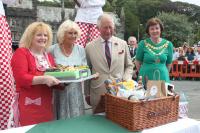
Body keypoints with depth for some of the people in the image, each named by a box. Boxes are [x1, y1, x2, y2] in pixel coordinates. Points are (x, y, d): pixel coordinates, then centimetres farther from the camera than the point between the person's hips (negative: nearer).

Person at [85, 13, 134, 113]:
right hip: (98, 94, -1)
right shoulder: (90, 47, 1)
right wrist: (87, 94, 7)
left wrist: (126, 80, -4)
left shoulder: (123, 44, 6)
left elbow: (129, 66, 14)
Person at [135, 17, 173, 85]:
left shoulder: (168, 44, 4)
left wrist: (162, 72, 13)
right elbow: (138, 63, 6)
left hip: (162, 78, 2)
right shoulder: (143, 44, -3)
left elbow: (169, 64, 13)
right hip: (146, 79, -2)